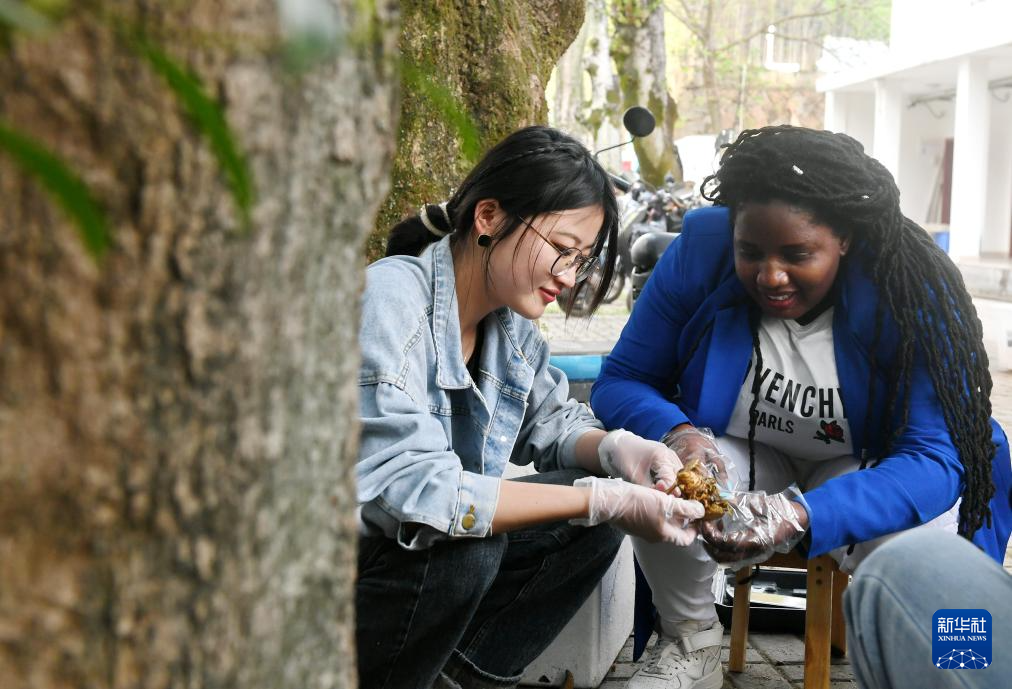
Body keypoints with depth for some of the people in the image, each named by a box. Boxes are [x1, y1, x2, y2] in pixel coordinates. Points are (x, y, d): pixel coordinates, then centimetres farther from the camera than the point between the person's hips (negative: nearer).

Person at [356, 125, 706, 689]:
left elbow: (551, 419, 15)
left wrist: (616, 450, -11)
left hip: (444, 544, 8)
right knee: (466, 549, -33)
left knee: (597, 521, -4)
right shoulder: (391, 300, -25)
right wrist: (604, 501, -33)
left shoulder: (511, 319, 2)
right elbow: (407, 486, -34)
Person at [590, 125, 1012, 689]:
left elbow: (935, 457, -29)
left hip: (862, 472, -1)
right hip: (740, 459, 2)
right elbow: (620, 382, -11)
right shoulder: (702, 250, -18)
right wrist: (676, 435, -36)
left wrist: (802, 517, -47)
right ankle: (692, 644, -2)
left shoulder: (911, 291, -23)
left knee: (907, 538, -35)